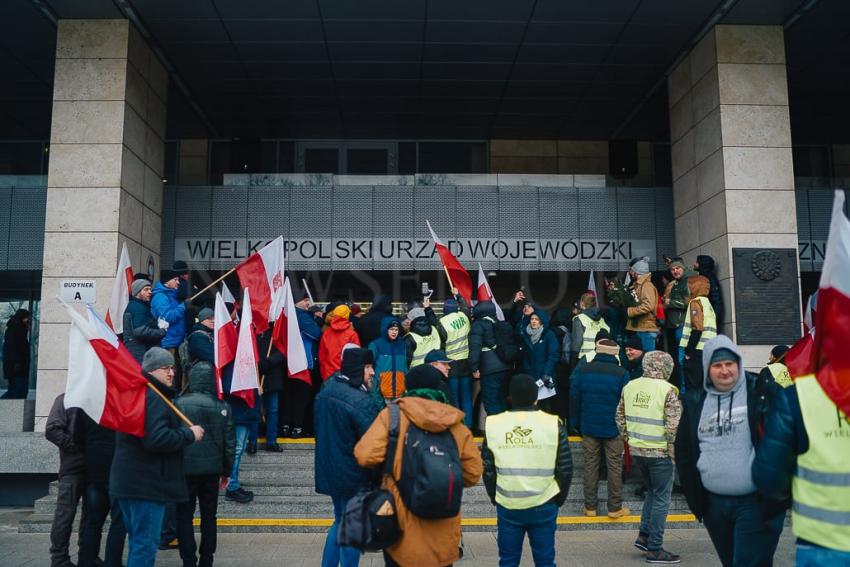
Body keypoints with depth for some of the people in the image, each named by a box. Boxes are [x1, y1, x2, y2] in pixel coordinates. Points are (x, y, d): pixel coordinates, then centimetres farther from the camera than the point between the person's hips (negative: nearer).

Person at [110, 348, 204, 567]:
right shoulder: (153, 398, -17)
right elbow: (156, 439, -28)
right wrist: (189, 434, -15)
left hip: (131, 482, 11)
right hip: (147, 485, -11)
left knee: (138, 541, 19)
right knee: (146, 543, -5)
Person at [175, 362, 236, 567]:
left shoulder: (179, 404, -10)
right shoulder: (222, 407, -2)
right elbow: (230, 441, 1)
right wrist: (226, 469, 13)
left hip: (186, 468, -3)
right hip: (212, 469, 3)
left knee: (184, 516, 8)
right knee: (209, 516, 14)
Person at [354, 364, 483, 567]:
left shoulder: (392, 415, -8)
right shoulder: (457, 425, -2)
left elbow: (365, 456, -15)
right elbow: (472, 474, 1)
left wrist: (389, 463, 6)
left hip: (401, 524, -2)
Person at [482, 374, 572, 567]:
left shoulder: (493, 425, -4)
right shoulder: (554, 424, -8)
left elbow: (488, 470, 2)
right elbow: (565, 469, -2)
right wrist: (559, 498, 13)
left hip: (507, 507, 1)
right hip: (544, 507, -1)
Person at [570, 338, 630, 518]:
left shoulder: (583, 370, -2)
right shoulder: (621, 373, -9)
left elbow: (574, 399, 0)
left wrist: (576, 423, 8)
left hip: (589, 427, 2)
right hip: (613, 429, -2)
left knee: (590, 465, 10)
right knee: (614, 466, 8)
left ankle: (590, 506, 15)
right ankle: (615, 507, 14)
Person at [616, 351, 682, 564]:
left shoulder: (629, 386, 4)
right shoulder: (667, 390, -14)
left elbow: (620, 416, 11)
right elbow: (673, 425, -17)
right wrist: (673, 450, -6)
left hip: (636, 450, 6)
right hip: (659, 452, -6)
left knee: (652, 491, 24)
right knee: (661, 498, 5)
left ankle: (644, 535, 20)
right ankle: (654, 549, 10)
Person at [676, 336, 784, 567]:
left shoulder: (763, 394, -5)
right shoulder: (696, 403, 7)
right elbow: (683, 450, 13)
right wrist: (695, 496, 9)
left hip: (757, 502, -5)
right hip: (713, 503, 5)